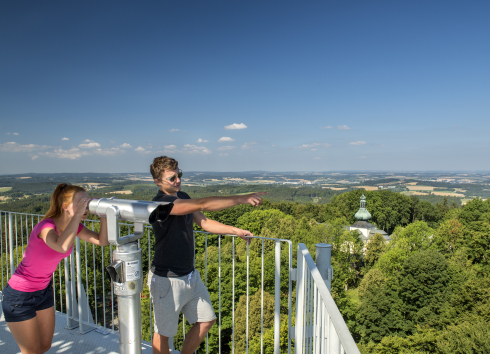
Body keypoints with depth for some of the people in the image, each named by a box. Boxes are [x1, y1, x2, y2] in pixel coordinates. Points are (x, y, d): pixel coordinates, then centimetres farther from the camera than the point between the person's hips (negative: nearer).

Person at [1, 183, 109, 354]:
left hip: (44, 290, 7)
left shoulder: (73, 226, -8)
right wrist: (78, 214, -45)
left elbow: (102, 241, -12)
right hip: (20, 296, -7)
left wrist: (103, 215, -25)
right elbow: (62, 247, -52)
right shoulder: (46, 226, -30)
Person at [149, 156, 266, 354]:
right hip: (167, 280, -8)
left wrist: (236, 231, -1)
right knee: (164, 332, 11)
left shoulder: (182, 197, 6)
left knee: (206, 320, 18)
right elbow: (203, 205, -36)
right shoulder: (162, 203, -25)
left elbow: (204, 222, 8)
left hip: (190, 275, 9)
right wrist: (242, 199, -37)